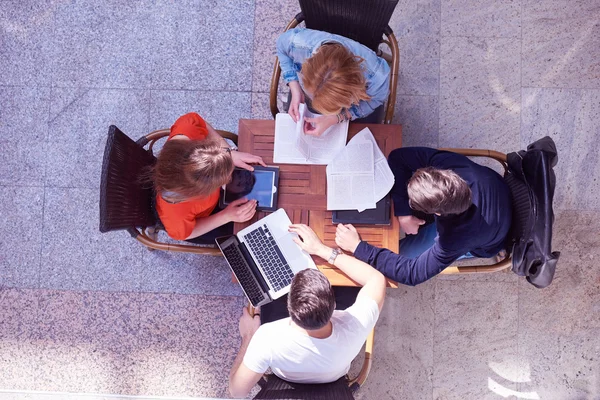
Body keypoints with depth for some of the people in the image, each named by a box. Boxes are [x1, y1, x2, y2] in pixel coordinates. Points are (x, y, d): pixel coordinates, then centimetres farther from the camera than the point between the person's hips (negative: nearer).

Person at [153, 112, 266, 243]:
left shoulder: (185, 132, -43)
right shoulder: (176, 213, -48)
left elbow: (193, 119, -16)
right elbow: (185, 233, -23)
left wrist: (231, 154, -24)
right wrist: (227, 216, -26)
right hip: (196, 222, -4)